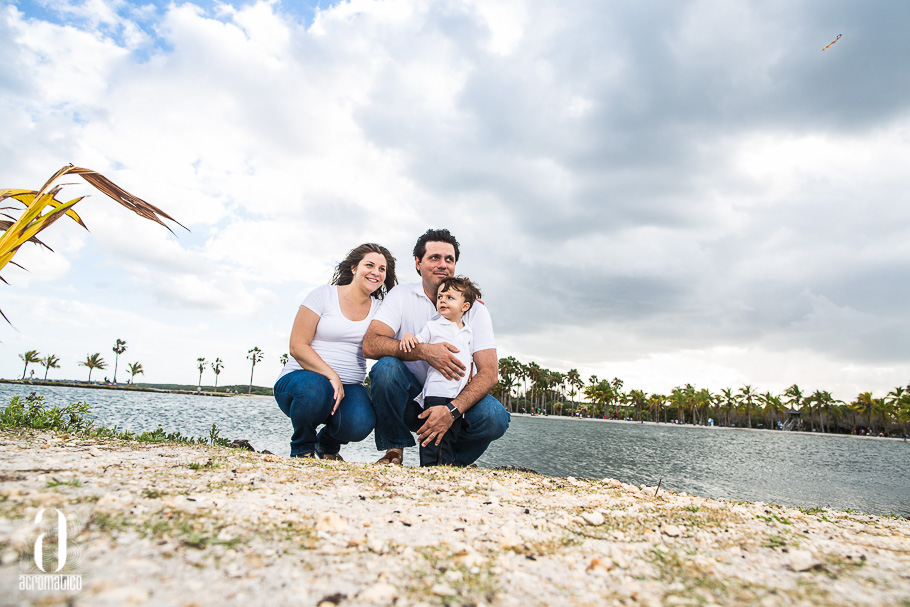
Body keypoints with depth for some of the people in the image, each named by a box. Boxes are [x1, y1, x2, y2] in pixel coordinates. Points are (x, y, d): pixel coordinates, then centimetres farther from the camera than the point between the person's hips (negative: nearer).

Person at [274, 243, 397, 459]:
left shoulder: (378, 309, 11)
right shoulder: (324, 295, -2)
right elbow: (297, 347, -9)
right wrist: (331, 376, -23)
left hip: (347, 386, 3)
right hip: (301, 377, -3)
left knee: (360, 424, -30)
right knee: (315, 389, -39)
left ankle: (328, 443, 10)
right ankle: (302, 448, -4)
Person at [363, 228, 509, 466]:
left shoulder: (475, 309, -5)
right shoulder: (401, 295, -4)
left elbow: (489, 372, -15)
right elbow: (370, 344, -18)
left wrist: (452, 411, -31)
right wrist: (424, 351, -32)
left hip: (453, 397, 1)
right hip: (409, 396, 0)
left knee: (495, 418, -27)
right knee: (386, 367, -30)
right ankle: (394, 449, -9)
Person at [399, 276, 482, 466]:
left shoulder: (468, 332, 16)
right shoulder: (433, 325, 4)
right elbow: (417, 343, 0)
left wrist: (469, 375, 12)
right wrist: (407, 336, -20)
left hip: (459, 392, 5)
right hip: (437, 389, -5)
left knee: (453, 431, 8)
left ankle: (447, 464, 15)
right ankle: (429, 466, -2)